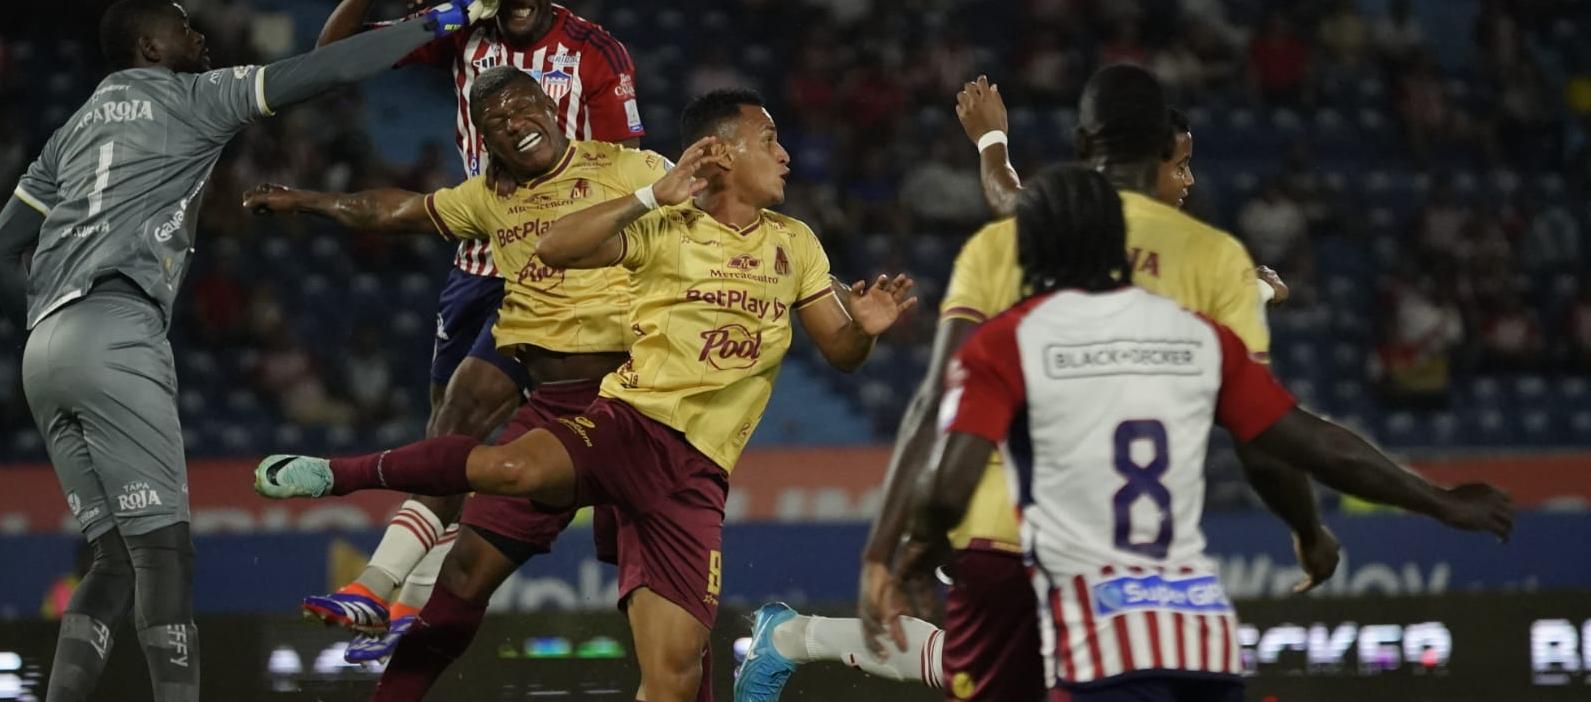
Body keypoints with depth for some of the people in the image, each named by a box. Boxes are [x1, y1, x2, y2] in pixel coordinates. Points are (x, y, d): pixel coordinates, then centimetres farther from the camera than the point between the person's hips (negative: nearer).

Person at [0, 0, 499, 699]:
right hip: (115, 338, -7)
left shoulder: (77, 126, 26)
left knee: (116, 558, 9)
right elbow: (326, 69, 2)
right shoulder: (191, 97, 6)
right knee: (162, 548, -9)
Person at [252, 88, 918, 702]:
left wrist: (864, 326, -4)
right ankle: (340, 474, -12)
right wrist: (655, 196, -17)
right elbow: (555, 247, -12)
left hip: (696, 473, 4)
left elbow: (840, 351, 19)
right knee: (514, 467, -35)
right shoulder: (667, 229, 0)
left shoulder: (794, 245, 14)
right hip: (632, 421, -4)